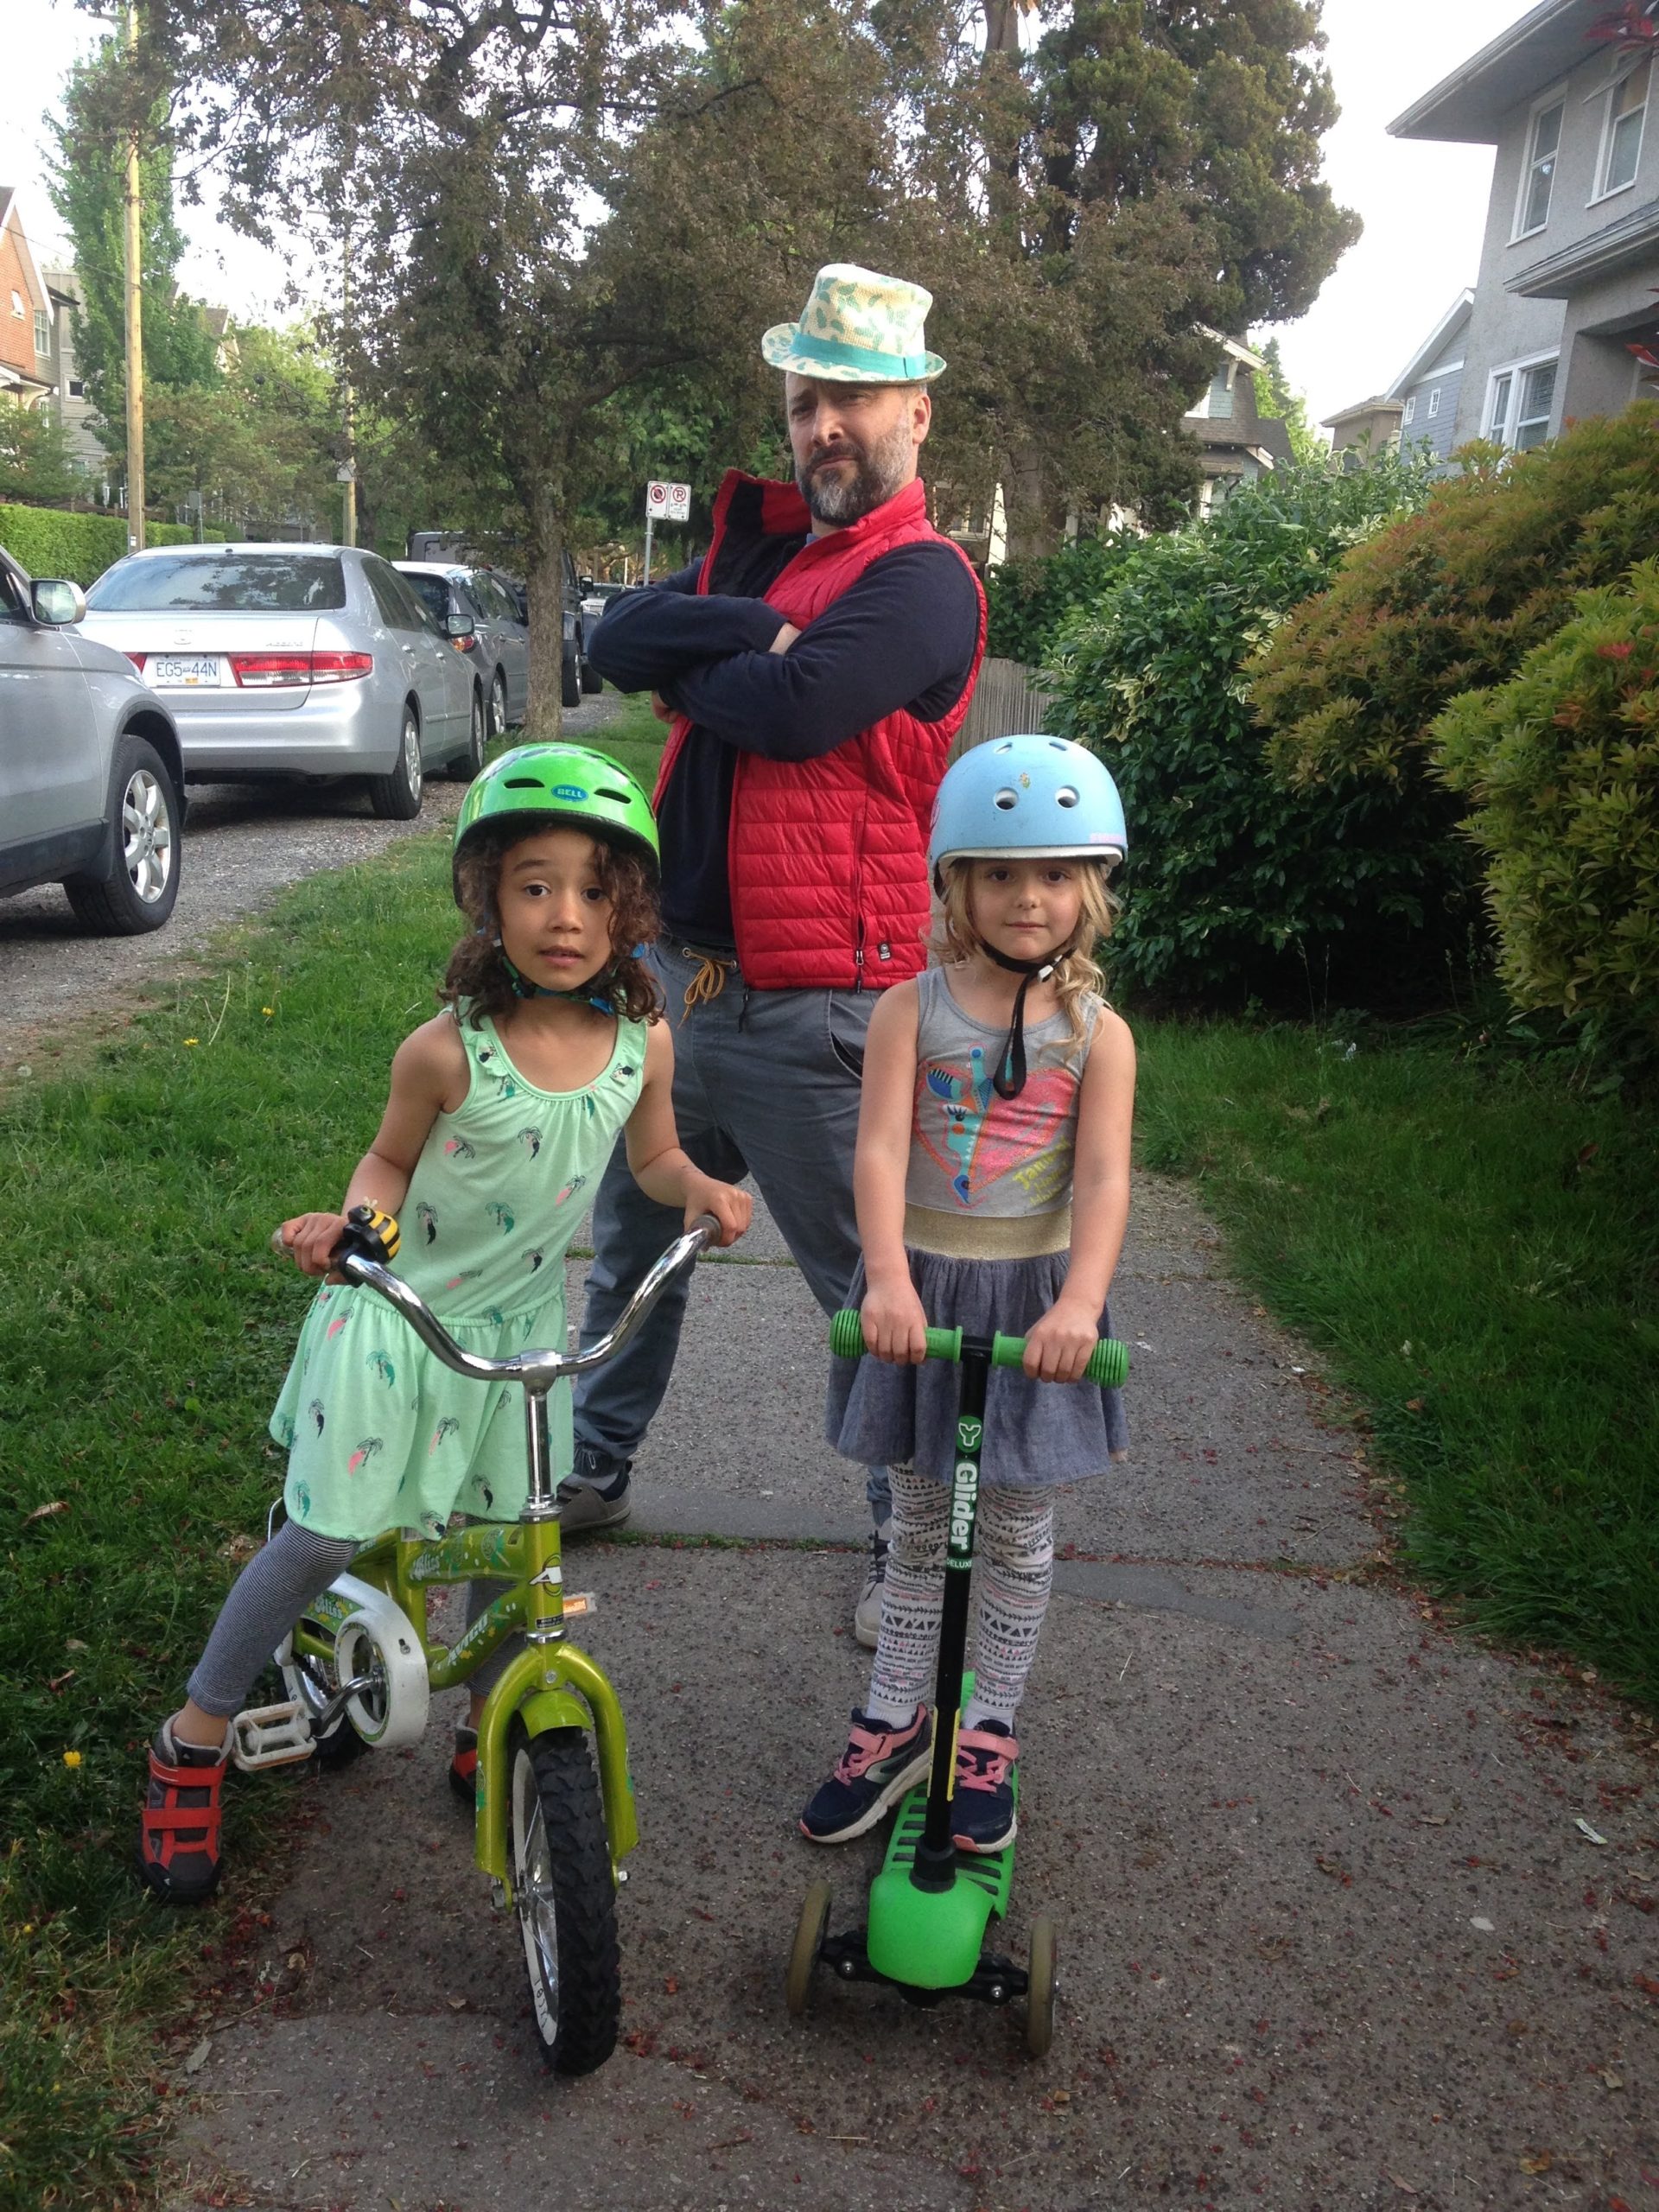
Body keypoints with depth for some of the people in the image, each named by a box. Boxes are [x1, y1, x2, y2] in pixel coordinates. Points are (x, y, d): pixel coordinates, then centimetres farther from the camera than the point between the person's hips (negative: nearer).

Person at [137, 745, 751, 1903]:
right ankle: (195, 1742, 23)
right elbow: (390, 1163, -5)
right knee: (323, 1539, 1)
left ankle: (486, 1733, 38)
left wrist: (702, 1189, -14)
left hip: (525, 1328, 4)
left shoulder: (643, 1041, -11)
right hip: (402, 1318, -3)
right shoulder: (448, 1050, -21)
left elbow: (654, 1158, 7)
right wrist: (347, 1222, -25)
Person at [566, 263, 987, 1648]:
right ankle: (595, 1470, 42)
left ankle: (913, 1544, 20)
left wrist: (688, 663, -6)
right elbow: (619, 639, 1)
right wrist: (750, 630, -15)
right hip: (683, 972, 9)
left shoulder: (922, 581, -10)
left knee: (872, 1284, 3)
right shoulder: (756, 542, 15)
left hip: (813, 1012, -8)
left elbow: (795, 707, -26)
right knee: (630, 1236, 22)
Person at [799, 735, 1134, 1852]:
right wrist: (887, 1279, -31)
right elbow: (880, 1149, -16)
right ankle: (896, 1718, 32)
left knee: (1017, 1525, 13)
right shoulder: (912, 1011, -6)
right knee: (918, 1516, 15)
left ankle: (990, 1730, 32)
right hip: (920, 1284, 0)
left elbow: (1104, 1178, -15)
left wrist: (1081, 1302, -31)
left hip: (1032, 1292, 0)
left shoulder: (1097, 1033, -5)